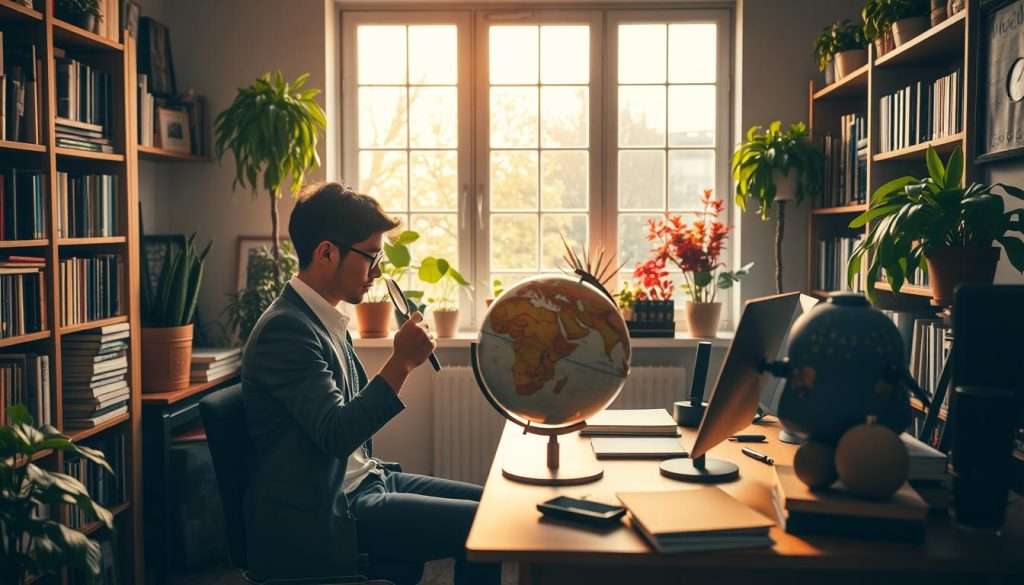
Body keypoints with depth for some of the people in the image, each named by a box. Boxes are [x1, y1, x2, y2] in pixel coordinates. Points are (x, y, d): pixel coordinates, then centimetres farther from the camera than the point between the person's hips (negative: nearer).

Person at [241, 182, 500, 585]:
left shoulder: (326, 320, 10)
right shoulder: (285, 328, -20)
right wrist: (402, 362, -26)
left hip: (360, 481, 10)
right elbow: (337, 434, -26)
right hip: (320, 516, -10)